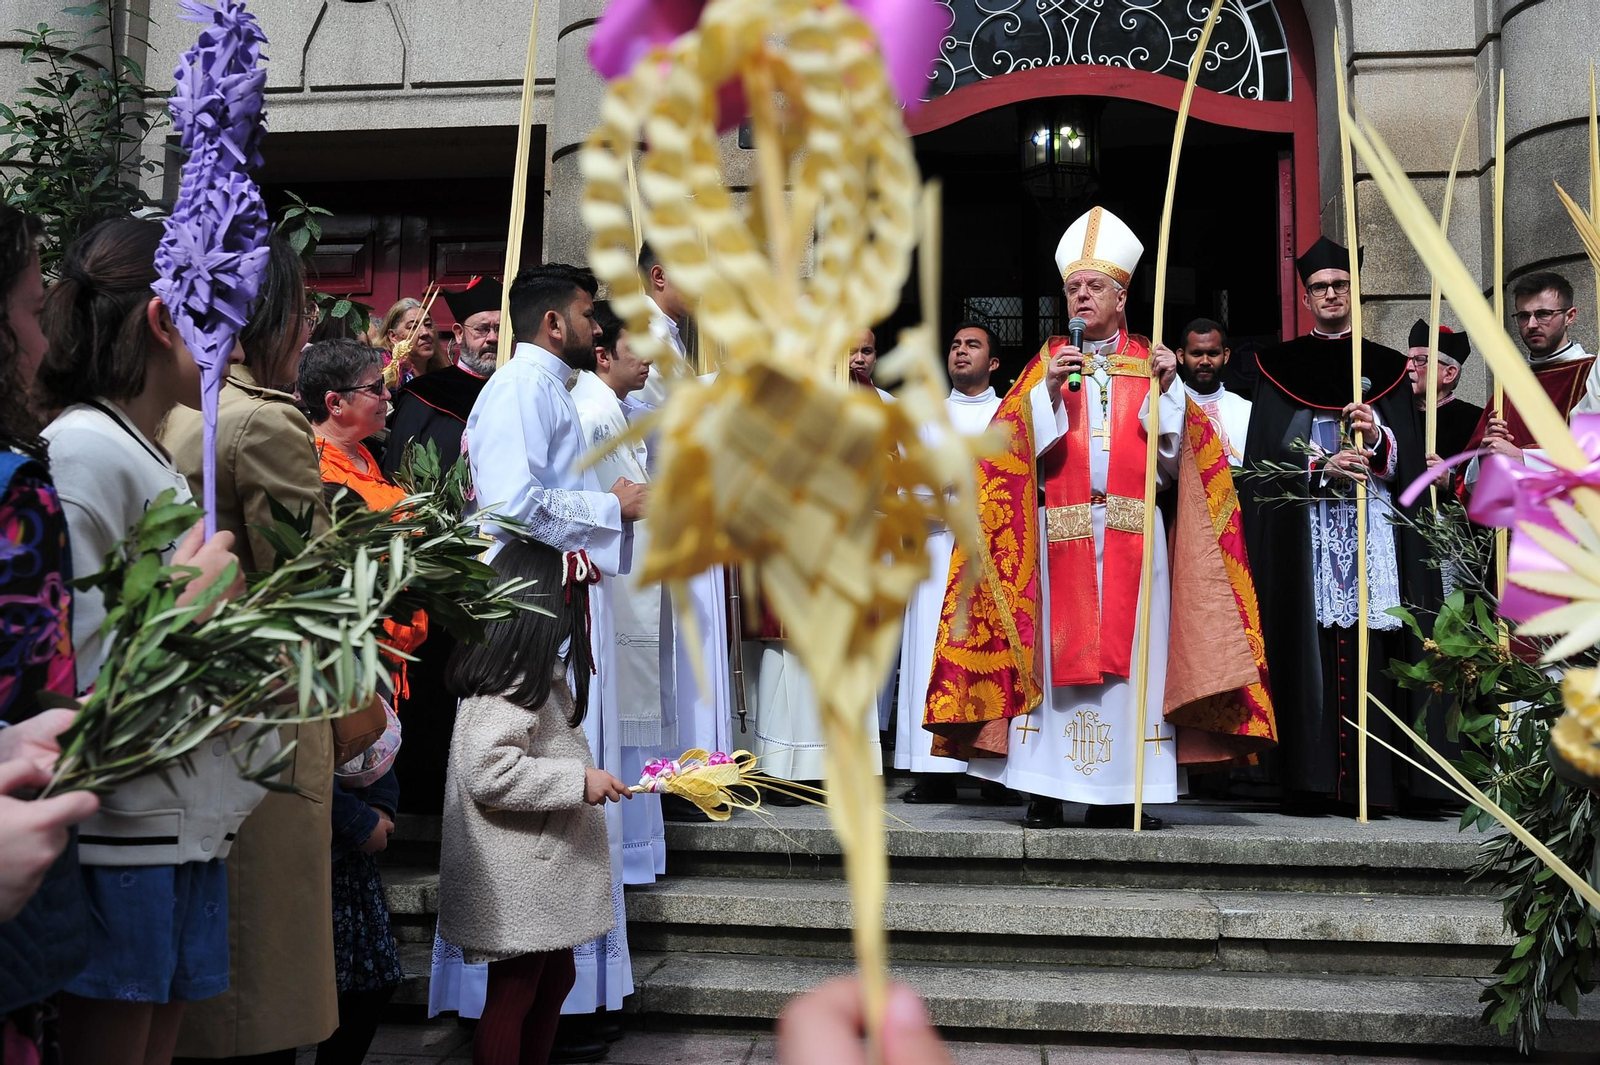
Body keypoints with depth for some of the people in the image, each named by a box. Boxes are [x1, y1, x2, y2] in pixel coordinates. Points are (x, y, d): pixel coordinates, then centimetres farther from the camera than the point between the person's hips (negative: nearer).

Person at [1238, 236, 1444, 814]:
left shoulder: (1387, 368, 17)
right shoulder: (1279, 367, 12)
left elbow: (1408, 460, 8)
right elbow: (1268, 457, 2)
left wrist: (1376, 435, -12)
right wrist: (1322, 466, -14)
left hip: (1376, 527, 1)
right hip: (1303, 532, -1)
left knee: (1371, 650, -6)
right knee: (1314, 648, -7)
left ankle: (1377, 780, -2)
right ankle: (1313, 779, -5)